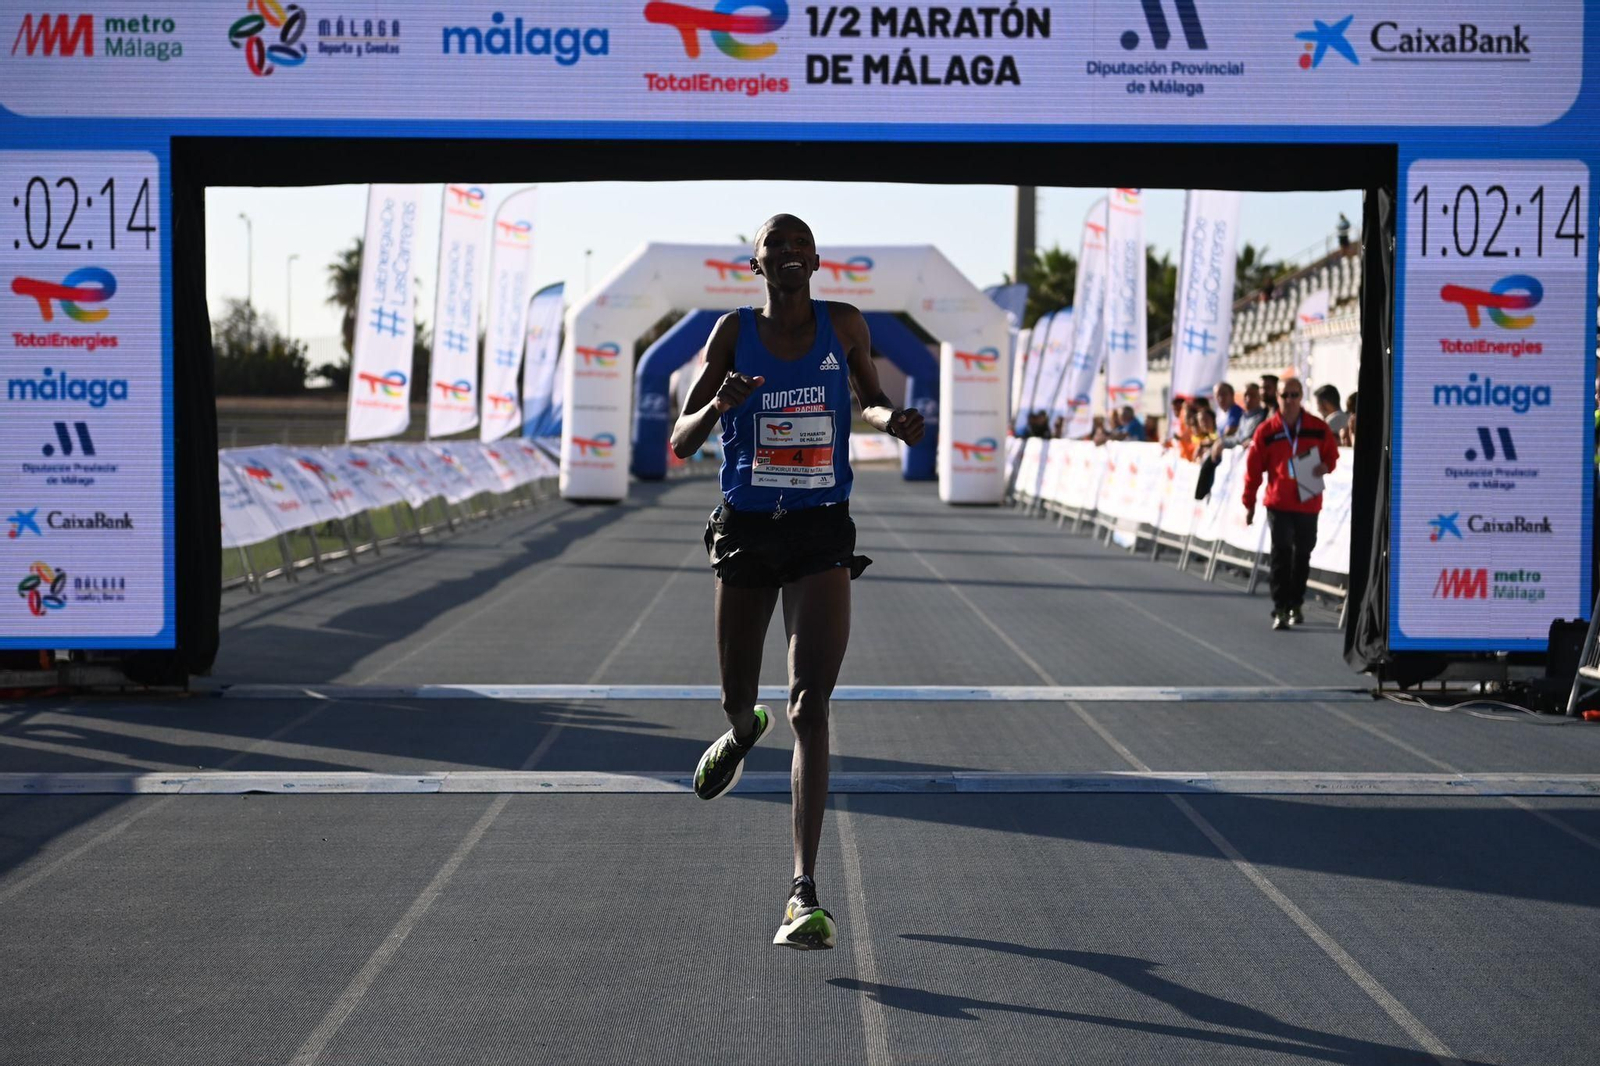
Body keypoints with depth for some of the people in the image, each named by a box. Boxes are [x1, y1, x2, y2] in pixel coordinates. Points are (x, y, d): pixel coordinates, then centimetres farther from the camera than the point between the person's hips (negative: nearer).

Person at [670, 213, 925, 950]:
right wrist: (720, 405, -24)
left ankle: (804, 890, -18)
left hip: (822, 534, -1)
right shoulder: (735, 332, -2)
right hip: (745, 530, 1)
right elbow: (681, 444, -3)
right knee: (739, 700, 14)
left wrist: (890, 417, -3)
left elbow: (869, 397, 20)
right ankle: (742, 731, 57)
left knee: (809, 706, -13)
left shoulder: (843, 324, 1)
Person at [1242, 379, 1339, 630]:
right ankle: (1280, 609, -9)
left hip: (1308, 503, 2)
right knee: (1281, 553, -10)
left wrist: (1325, 466, -10)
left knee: (1302, 554, 11)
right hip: (1279, 503, -2)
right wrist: (1249, 503, 4)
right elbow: (1253, 468, 3)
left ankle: (1296, 604, 27)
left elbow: (1332, 453, 15)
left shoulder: (1318, 427, 2)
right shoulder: (1266, 431, -1)